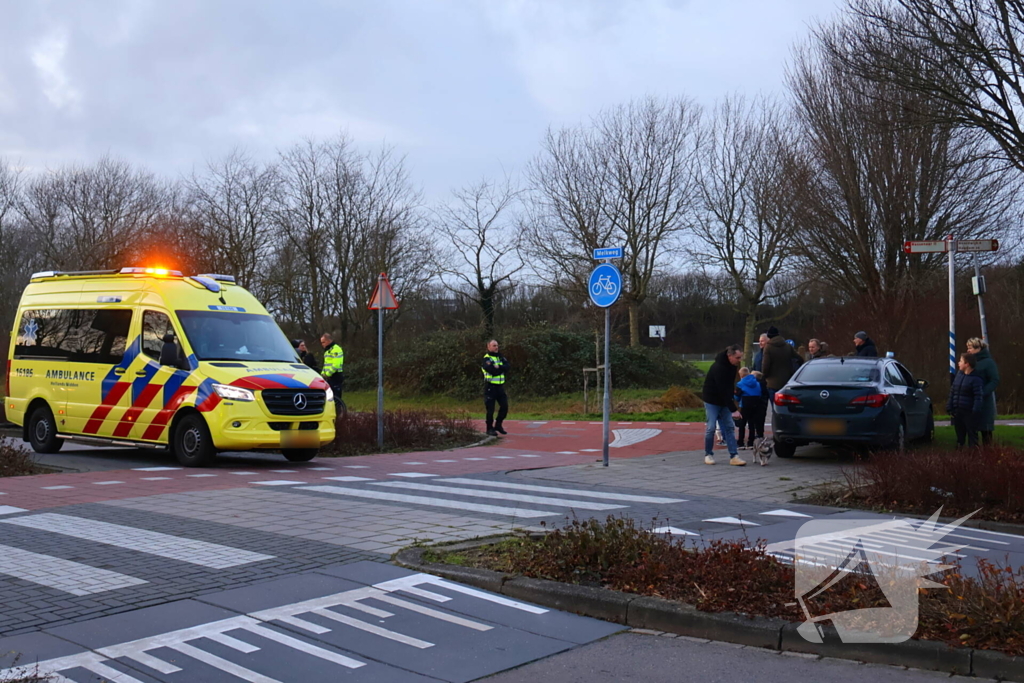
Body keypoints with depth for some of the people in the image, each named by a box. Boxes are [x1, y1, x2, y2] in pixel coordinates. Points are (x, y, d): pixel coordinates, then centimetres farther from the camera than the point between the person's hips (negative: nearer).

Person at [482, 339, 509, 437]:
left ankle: (498, 425, 24)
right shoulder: (486, 359, -9)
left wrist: (498, 367, -18)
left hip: (500, 386, 7)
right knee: (490, 409, -2)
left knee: (504, 406, 7)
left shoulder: (500, 357, 12)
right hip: (490, 387, -7)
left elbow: (507, 367, -4)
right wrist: (501, 368, -8)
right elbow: (492, 370, -24)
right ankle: (490, 429, 9)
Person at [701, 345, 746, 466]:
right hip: (712, 400, -7)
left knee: (729, 427, 1)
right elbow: (723, 390, -31)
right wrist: (733, 409, -32)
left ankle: (734, 456, -1)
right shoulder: (719, 368, -30)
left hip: (724, 400, 8)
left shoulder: (732, 365, -3)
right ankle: (708, 455, 10)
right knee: (711, 428, -6)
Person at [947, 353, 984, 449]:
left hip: (969, 413, -7)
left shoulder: (976, 379, -10)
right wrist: (949, 408, 9)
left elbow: (979, 397, -14)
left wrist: (975, 412, -22)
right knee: (959, 435, 13)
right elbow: (952, 393, 14)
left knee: (972, 437, -1)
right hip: (957, 412, 7)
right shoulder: (959, 375, 11)